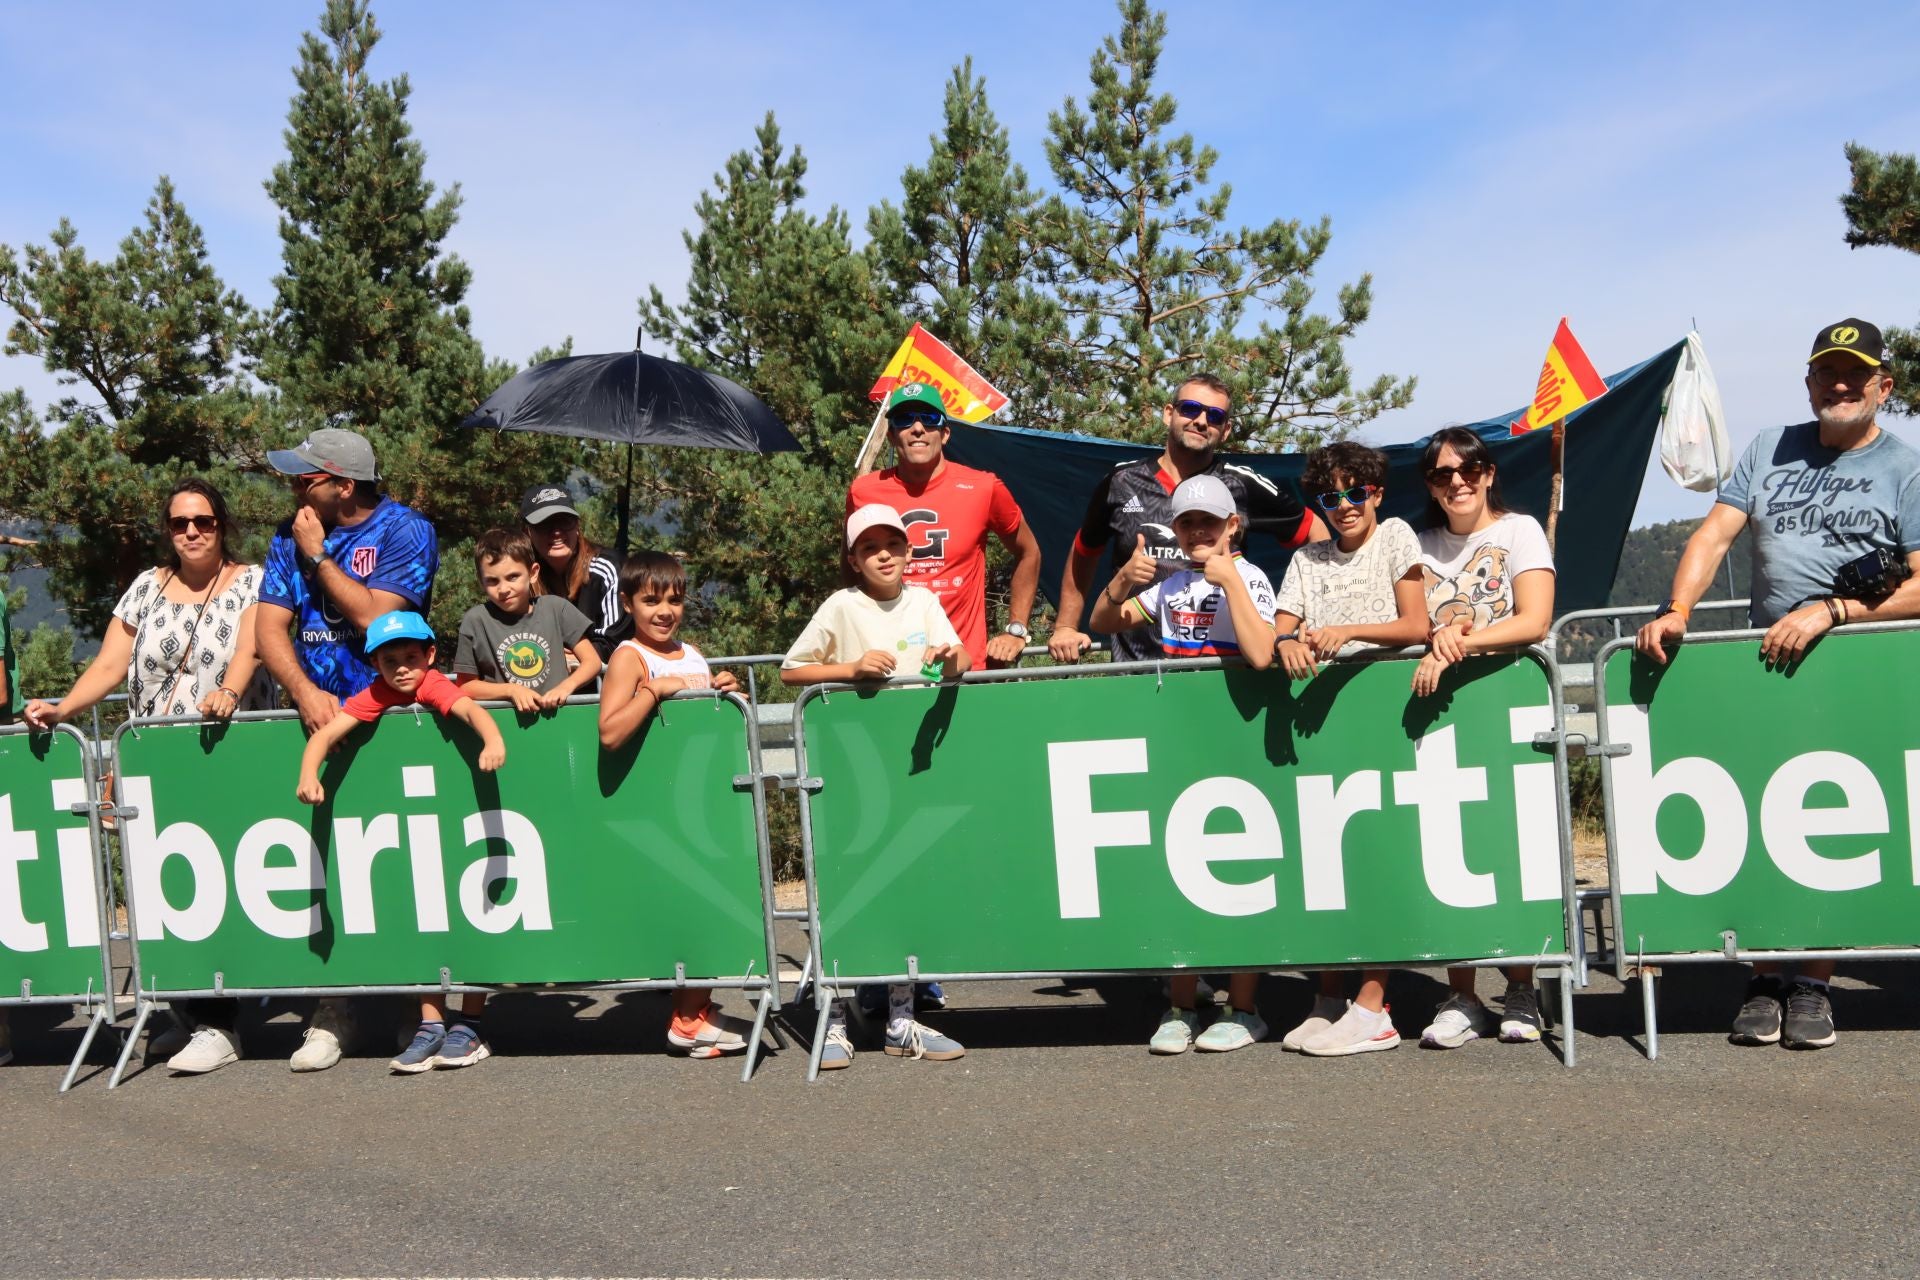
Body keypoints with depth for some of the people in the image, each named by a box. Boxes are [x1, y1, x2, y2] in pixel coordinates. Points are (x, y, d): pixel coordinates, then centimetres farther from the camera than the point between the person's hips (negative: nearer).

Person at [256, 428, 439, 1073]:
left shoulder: (405, 531, -4)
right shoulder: (292, 536, 11)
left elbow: (375, 618, -15)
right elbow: (270, 626, 2)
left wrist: (319, 558, -7)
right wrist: (305, 692, -14)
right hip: (319, 716, 4)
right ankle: (333, 1006, 8)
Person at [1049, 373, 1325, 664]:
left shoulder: (1243, 487, 0)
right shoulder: (1120, 483, 6)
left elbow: (1315, 533, 11)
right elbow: (1083, 554, 20)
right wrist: (1065, 627, 16)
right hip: (1134, 665, 1)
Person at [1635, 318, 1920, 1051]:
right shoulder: (1772, 449, 12)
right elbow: (1715, 534, 4)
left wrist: (1828, 613, -18)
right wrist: (1676, 612, -12)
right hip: (1766, 663, 3)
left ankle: (1812, 981, 9)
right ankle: (1765, 976, 11)